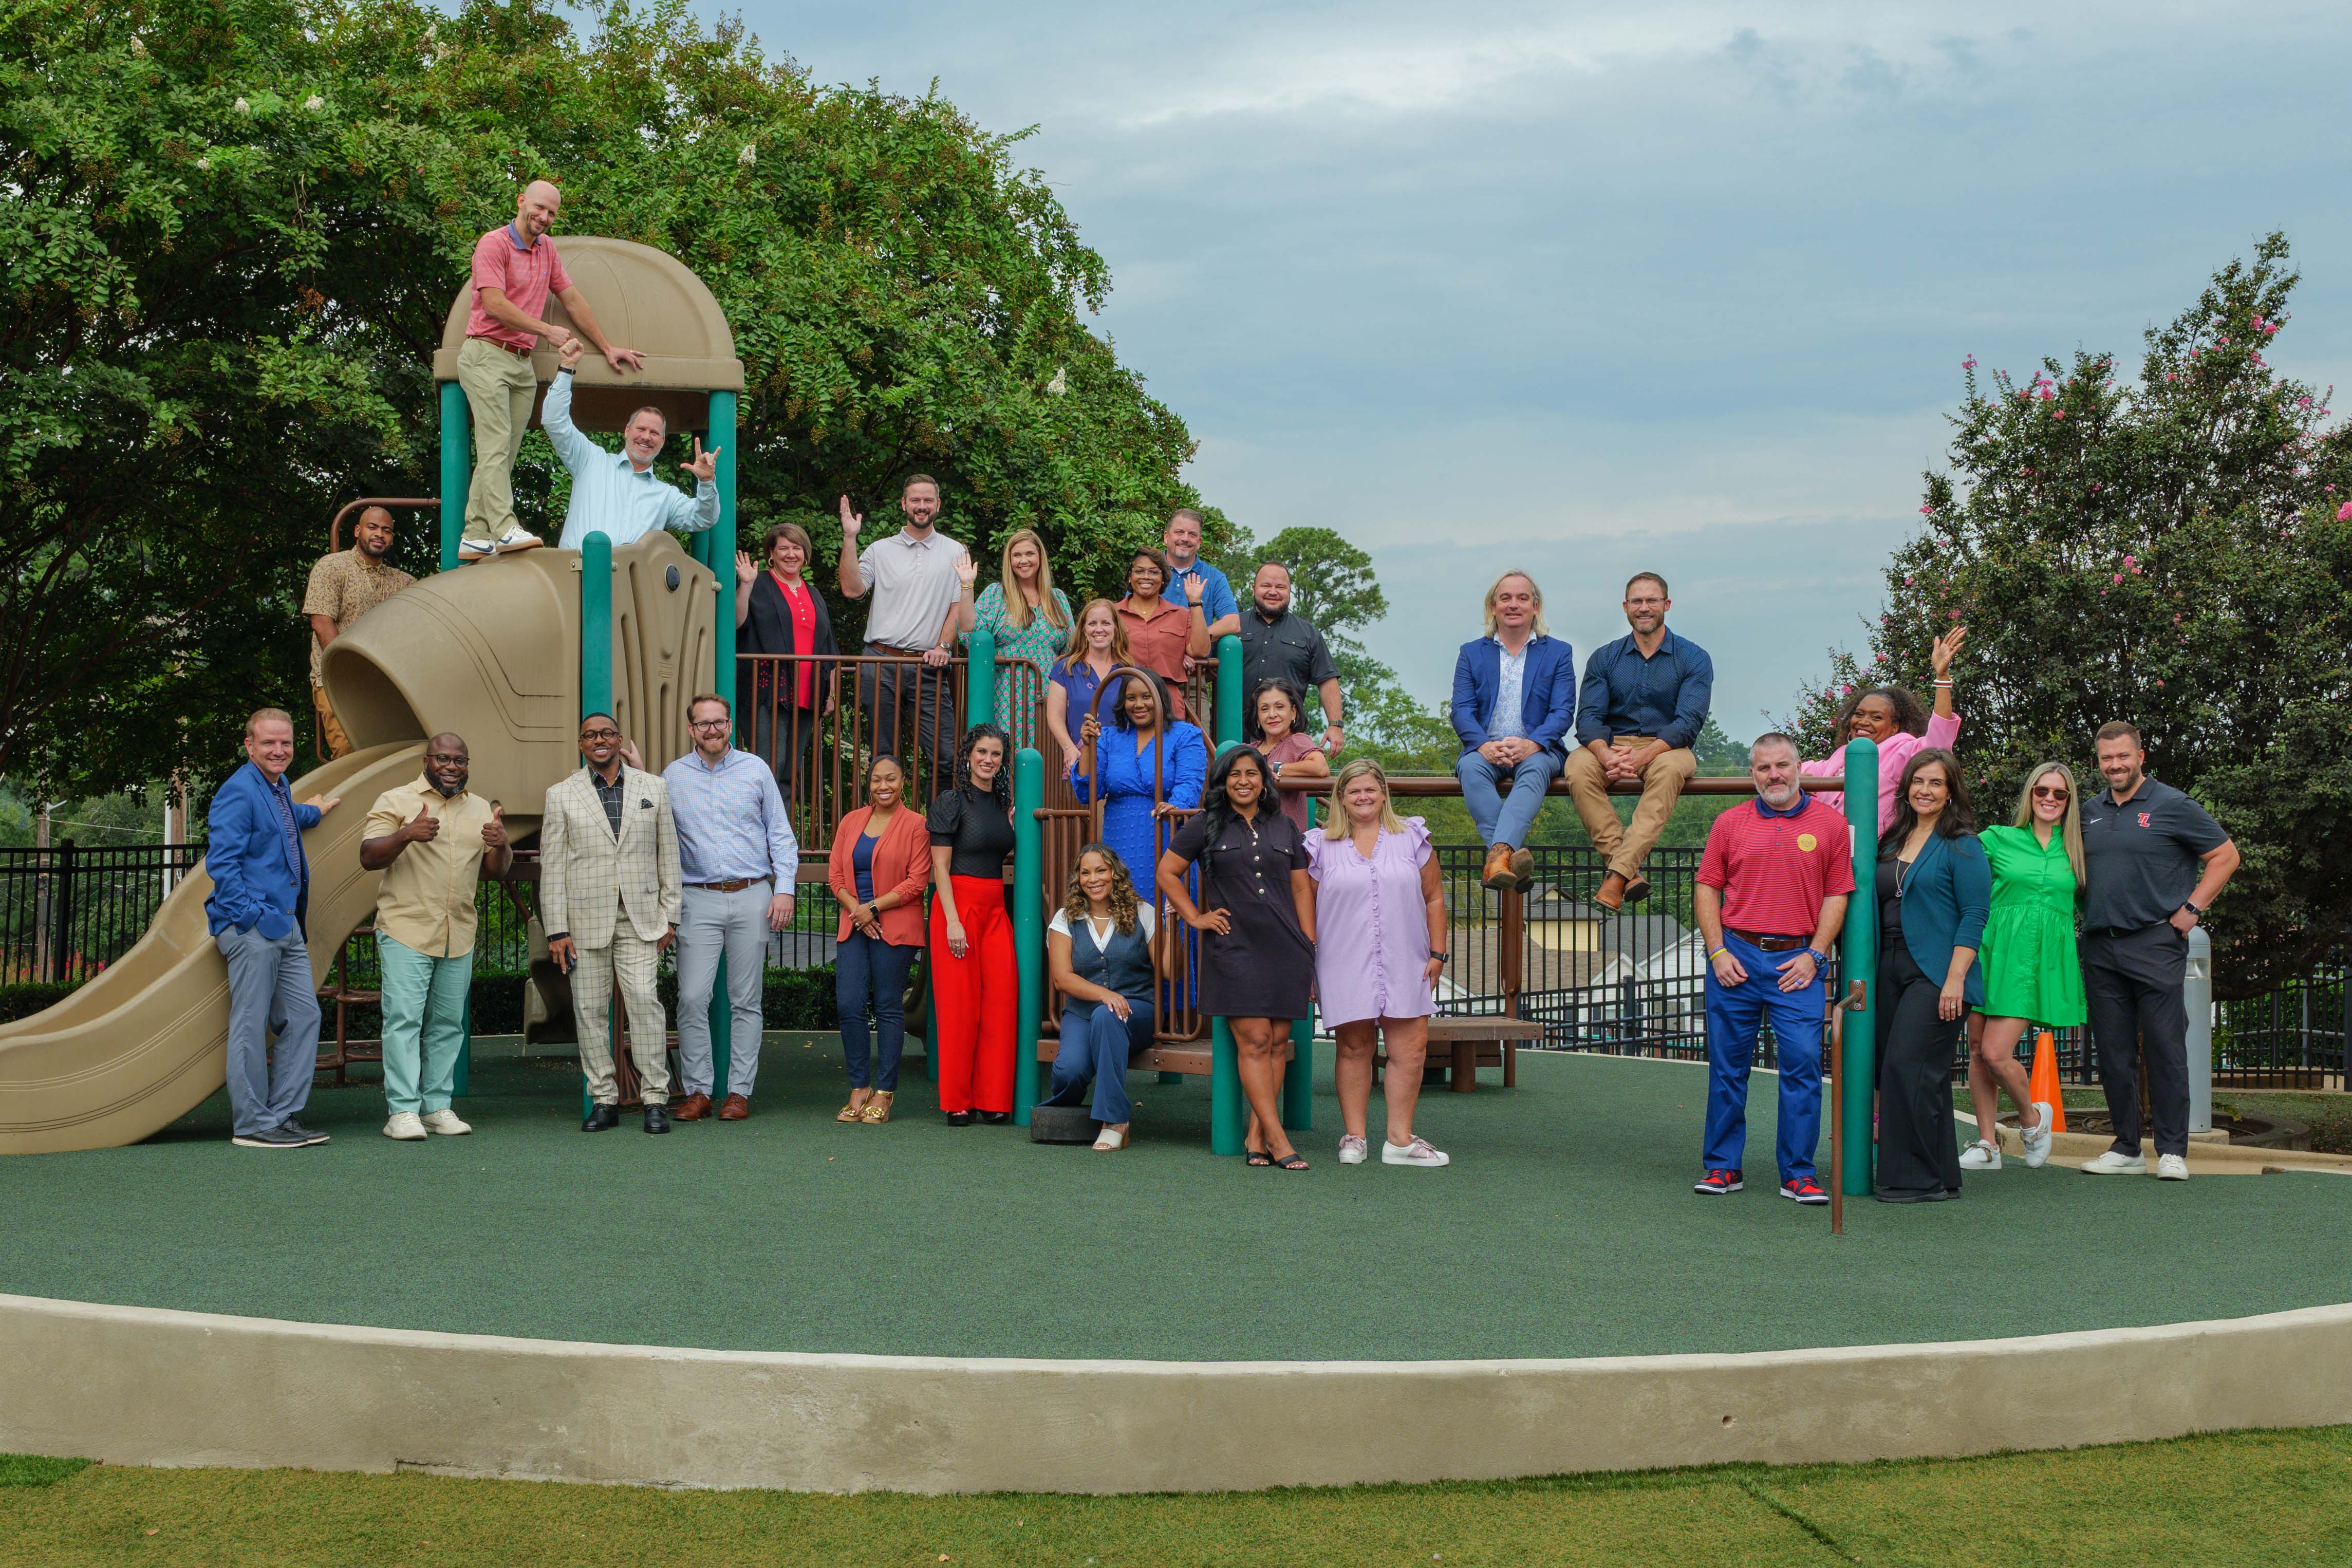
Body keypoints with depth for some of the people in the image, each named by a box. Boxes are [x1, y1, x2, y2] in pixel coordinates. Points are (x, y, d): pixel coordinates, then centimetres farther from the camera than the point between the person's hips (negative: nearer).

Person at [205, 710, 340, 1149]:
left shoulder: (279, 788, 18)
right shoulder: (238, 792, -11)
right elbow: (221, 862, -17)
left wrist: (314, 811, 56)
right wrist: (251, 916, -20)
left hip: (285, 927, 9)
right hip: (251, 929, -9)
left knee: (303, 1017, 8)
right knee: (251, 1027, -4)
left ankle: (283, 1116, 14)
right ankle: (252, 1125, 1)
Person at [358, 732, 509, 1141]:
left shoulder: (481, 809, 16)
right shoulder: (396, 801, 0)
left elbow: (496, 870, 15)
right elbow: (368, 857, -8)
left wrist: (500, 846, -7)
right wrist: (407, 835, -25)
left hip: (459, 936, 5)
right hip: (406, 932, -5)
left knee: (447, 1025, 7)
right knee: (404, 1019, -9)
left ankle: (437, 1106, 13)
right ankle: (402, 1111, -9)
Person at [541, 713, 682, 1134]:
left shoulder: (653, 788, 10)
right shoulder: (561, 795, 6)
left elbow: (668, 857, 11)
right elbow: (552, 867, 3)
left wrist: (670, 917, 5)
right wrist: (557, 930, -3)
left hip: (640, 919, 0)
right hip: (586, 919, 0)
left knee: (645, 1001, -9)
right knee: (590, 1010, 2)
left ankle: (656, 1100, -5)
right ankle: (603, 1101, 9)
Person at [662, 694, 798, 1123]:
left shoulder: (755, 770, 7)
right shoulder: (672, 777, 8)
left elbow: (780, 833, 8)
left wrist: (784, 888, -1)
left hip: (752, 898, 0)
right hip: (697, 901, 0)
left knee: (745, 1001, 3)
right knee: (692, 999, -7)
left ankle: (739, 1091, 8)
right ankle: (697, 1090, 1)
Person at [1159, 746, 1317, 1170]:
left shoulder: (1284, 828, 14)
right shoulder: (1205, 827, 5)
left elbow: (1302, 889, 14)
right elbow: (1167, 872, 9)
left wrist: (1311, 949, 9)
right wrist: (1195, 918, 1)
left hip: (1286, 951, 4)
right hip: (1234, 948, -3)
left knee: (1277, 1043, 1)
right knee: (1254, 1041, -10)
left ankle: (1256, 1137, 7)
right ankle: (1277, 1140, -10)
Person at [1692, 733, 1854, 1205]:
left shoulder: (1829, 824, 5)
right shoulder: (1730, 824, 7)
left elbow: (1837, 895, 5)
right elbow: (1707, 889, 8)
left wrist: (1814, 955, -4)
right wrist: (1718, 952, -2)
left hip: (1797, 962, -1)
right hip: (1736, 957, 1)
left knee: (1803, 1064, -6)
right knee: (1728, 1065, 5)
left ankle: (1798, 1174, 1)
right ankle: (1723, 1166, 14)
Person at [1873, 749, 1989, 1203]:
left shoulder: (1961, 846, -4)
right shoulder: (1892, 842, 16)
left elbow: (1975, 915, -9)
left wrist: (1955, 978, -17)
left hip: (1937, 974, -7)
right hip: (1891, 972, 7)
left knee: (1907, 1067, -14)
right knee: (1902, 1072, 7)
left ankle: (1919, 1178, -7)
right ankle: (1941, 1176, 15)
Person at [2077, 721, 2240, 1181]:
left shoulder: (2173, 806, -1)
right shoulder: (2091, 813, 14)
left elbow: (2225, 855, 1)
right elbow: (2078, 872, 27)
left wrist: (2192, 907, -5)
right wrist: (2085, 912, 11)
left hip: (2154, 944, -5)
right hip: (2099, 948, 5)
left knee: (2165, 1048, -5)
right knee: (2114, 1052, 6)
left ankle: (2173, 1151, -1)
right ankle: (2126, 1149, 14)